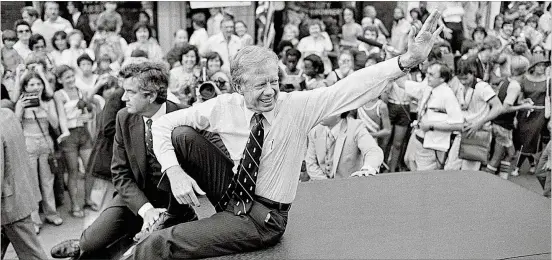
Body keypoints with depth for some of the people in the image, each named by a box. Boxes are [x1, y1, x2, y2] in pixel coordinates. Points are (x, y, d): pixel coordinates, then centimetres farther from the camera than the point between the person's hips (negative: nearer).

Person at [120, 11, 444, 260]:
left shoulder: (298, 106, -15)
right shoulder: (224, 106, -8)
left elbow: (351, 88, -27)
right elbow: (163, 124, -2)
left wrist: (407, 60, -41)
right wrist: (175, 172, -18)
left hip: (263, 218, -4)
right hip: (232, 188, 4)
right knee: (183, 135, -16)